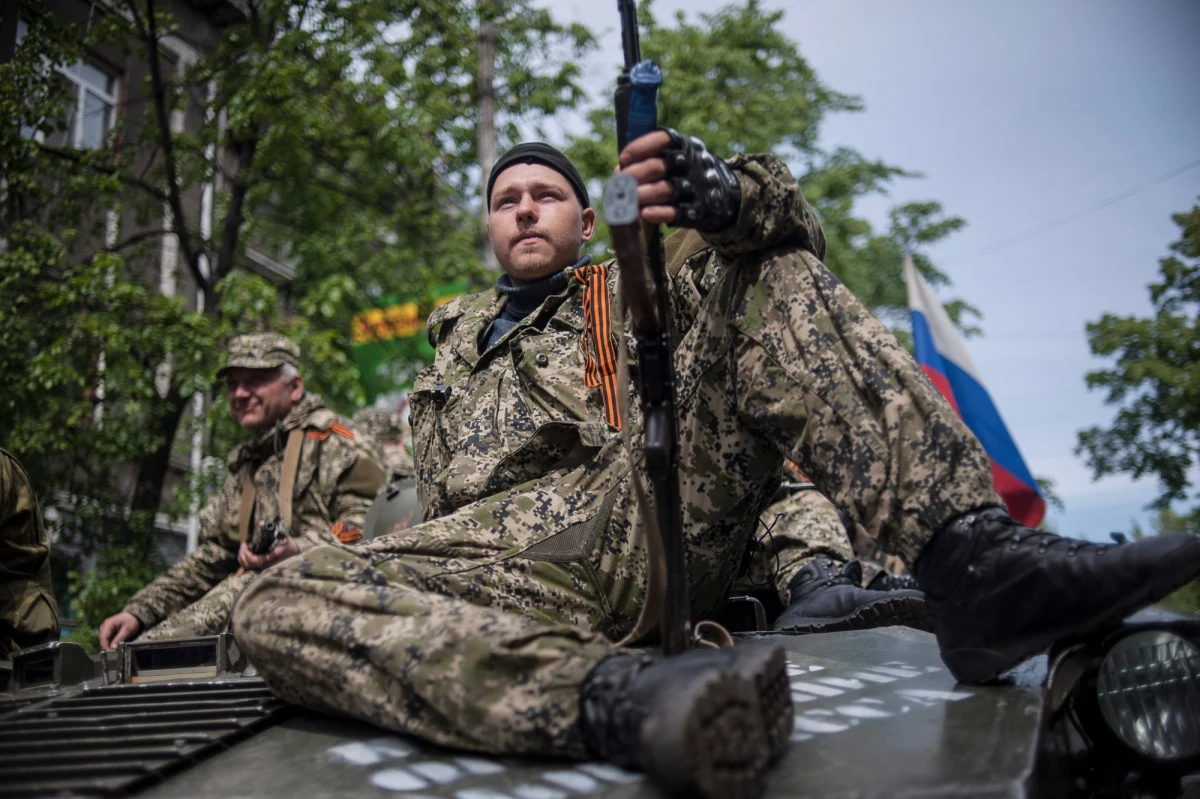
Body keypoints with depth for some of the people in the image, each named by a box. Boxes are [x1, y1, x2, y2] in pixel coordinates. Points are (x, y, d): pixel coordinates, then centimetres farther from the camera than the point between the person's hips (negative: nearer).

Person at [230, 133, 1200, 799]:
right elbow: (439, 495, 26)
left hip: (658, 518, 0)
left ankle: (974, 559, -28)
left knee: (769, 276, -8)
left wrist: (725, 195, -17)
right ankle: (617, 698, -48)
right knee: (279, 605, -25)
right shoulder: (458, 339, 35)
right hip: (510, 556, 1)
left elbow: (783, 225, 9)